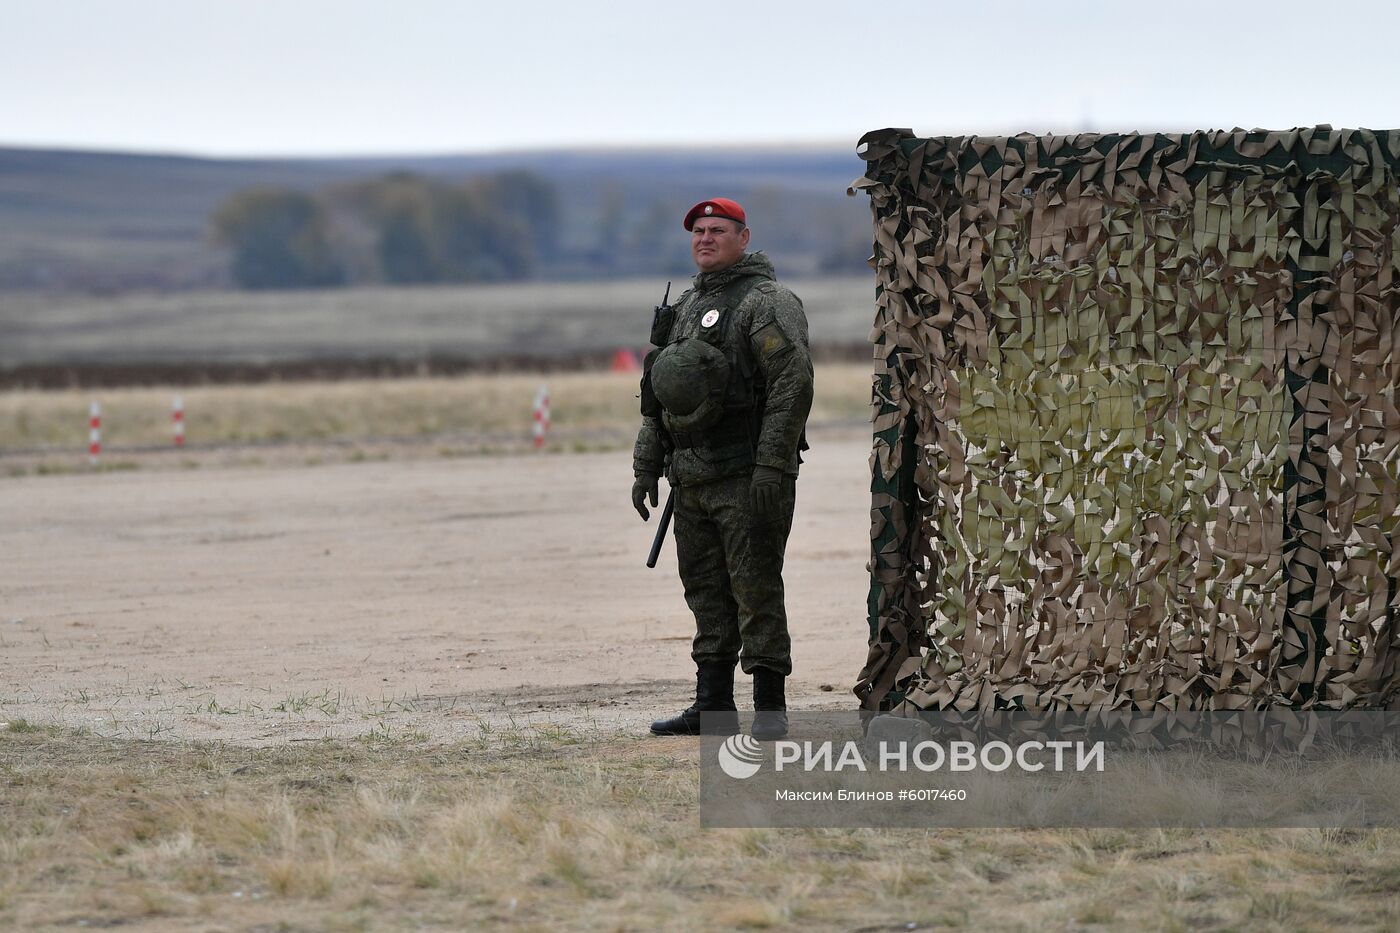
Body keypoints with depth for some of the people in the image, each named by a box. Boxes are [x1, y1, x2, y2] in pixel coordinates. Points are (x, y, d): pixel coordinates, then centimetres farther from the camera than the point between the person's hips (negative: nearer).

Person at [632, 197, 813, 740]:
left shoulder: (766, 303, -7)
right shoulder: (686, 308, 19)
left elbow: (793, 384, -16)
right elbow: (657, 396, 24)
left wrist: (772, 468, -21)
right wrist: (646, 467, 18)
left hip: (747, 476, -8)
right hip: (692, 480, 8)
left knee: (755, 588, -8)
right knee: (705, 590, 10)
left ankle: (770, 710, -6)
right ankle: (713, 706, 16)